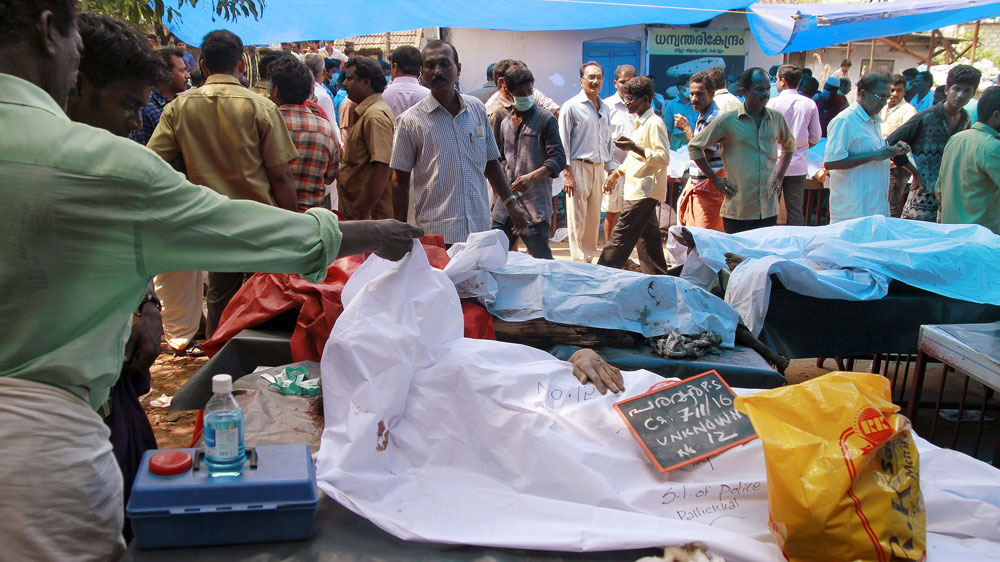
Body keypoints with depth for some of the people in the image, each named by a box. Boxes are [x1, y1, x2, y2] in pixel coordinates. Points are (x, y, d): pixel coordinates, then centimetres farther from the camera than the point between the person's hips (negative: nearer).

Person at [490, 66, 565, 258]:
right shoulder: (505, 122, 17)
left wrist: (532, 177, -21)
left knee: (541, 259, -6)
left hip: (535, 202, -5)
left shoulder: (545, 119, 1)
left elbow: (558, 159, -6)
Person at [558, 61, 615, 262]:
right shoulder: (571, 106, -3)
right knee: (577, 219, -6)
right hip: (578, 167, -6)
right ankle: (578, 262, -2)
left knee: (594, 218, 8)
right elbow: (563, 143, -6)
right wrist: (567, 173, -13)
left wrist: (610, 171, 18)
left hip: (598, 168, 6)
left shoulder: (605, 108, 16)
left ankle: (589, 258, 16)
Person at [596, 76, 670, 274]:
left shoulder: (654, 123, -13)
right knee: (647, 238, 13)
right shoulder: (641, 122, 18)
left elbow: (664, 157, -19)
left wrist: (635, 148, -26)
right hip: (639, 189, 10)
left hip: (644, 190, -10)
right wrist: (617, 173, 23)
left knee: (621, 235, -10)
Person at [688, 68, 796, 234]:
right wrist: (714, 179, -1)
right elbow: (694, 146, 1)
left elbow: (789, 146, 27)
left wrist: (779, 176, 15)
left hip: (769, 209, 4)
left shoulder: (776, 118, 8)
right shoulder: (727, 121, -5)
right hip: (738, 210, -4)